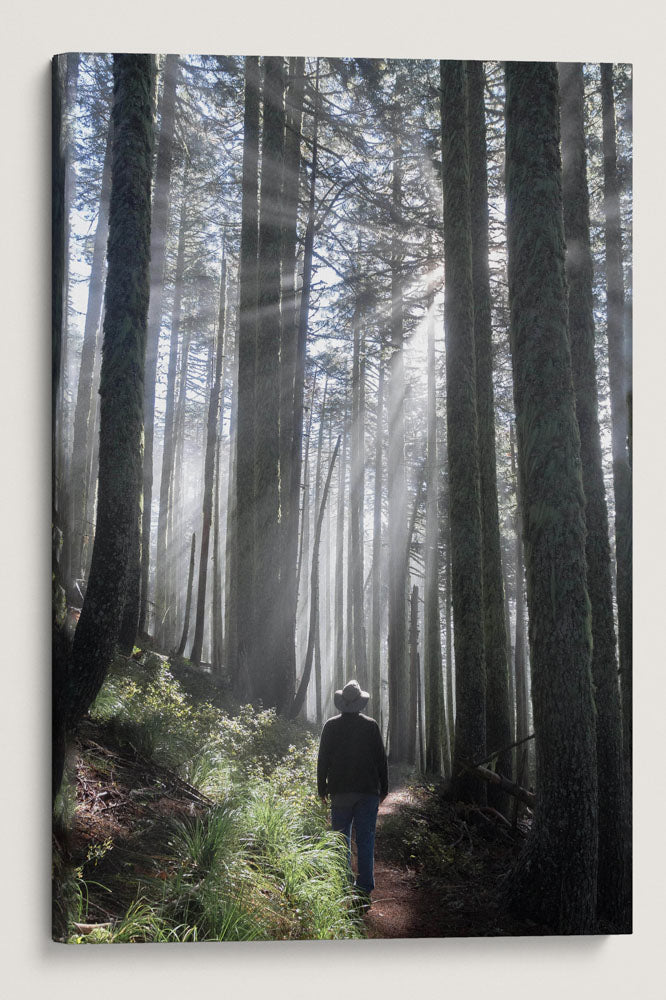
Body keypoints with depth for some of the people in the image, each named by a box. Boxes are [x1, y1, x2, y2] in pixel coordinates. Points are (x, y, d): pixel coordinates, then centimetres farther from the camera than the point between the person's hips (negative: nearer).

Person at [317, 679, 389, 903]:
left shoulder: (331, 726, -1)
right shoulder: (371, 726, -2)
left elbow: (323, 760, 1)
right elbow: (381, 759, 2)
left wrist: (321, 788, 10)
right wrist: (384, 787, 10)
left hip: (340, 792, 1)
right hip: (368, 792, -1)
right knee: (366, 841, 4)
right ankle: (364, 889, 3)